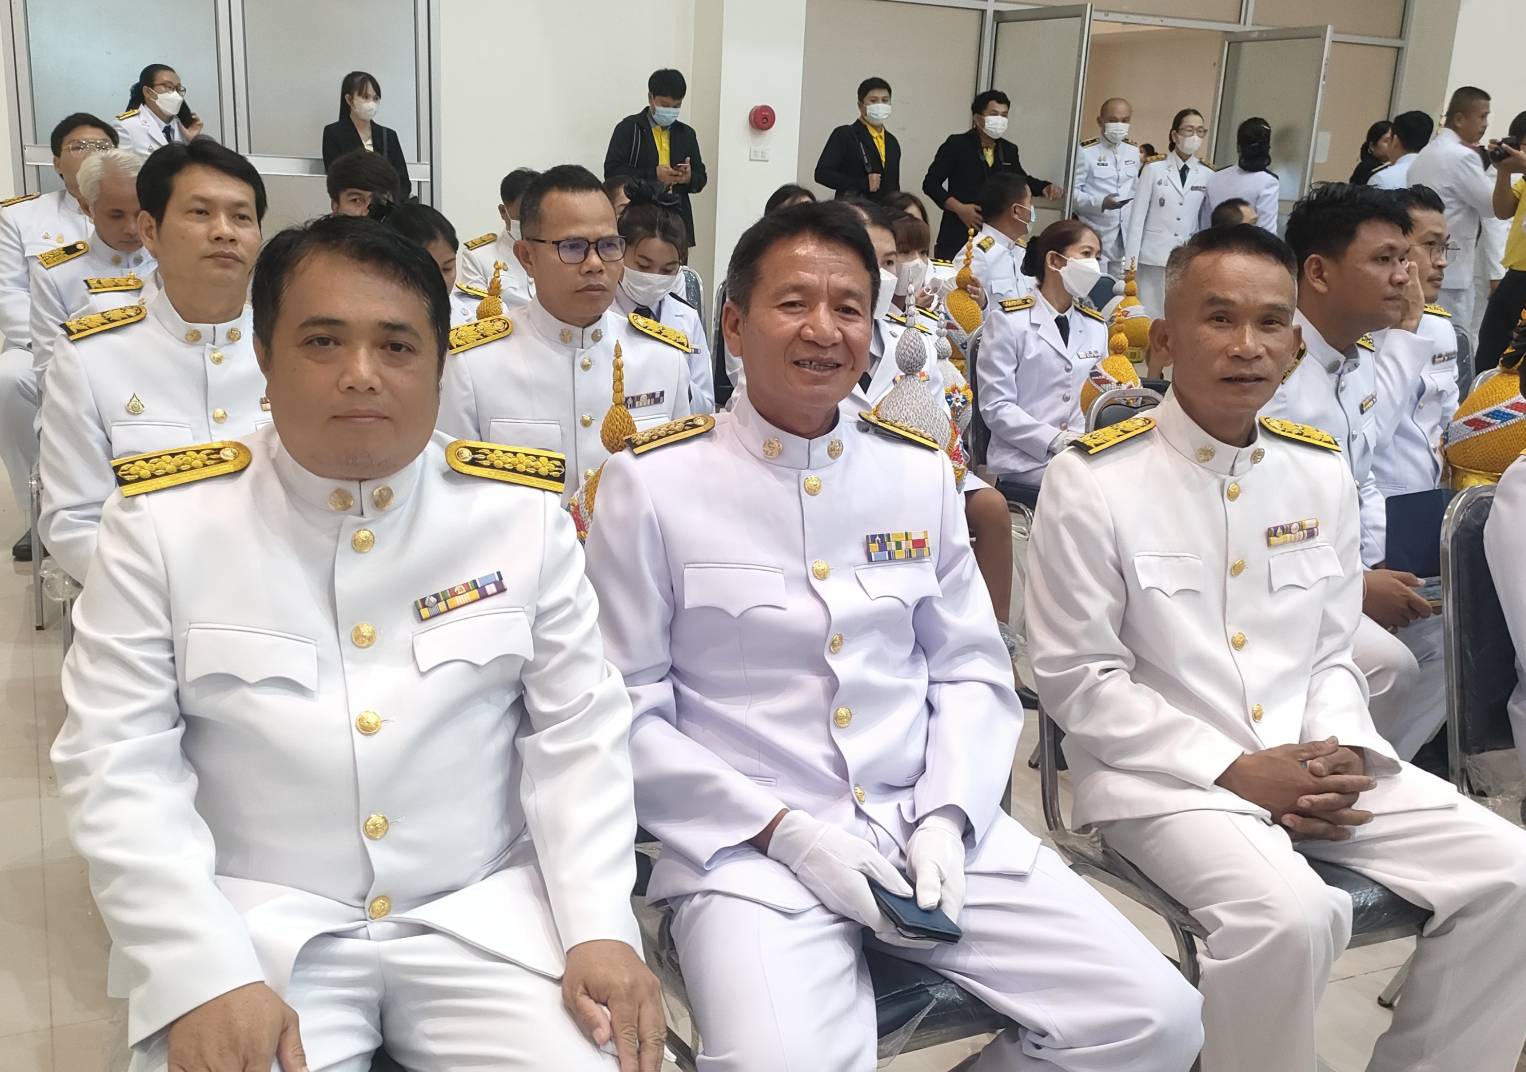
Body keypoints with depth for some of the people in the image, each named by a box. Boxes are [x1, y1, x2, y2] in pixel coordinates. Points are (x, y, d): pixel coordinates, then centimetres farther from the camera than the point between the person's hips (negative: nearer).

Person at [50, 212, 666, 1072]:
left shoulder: (523, 513, -2)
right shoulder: (165, 519, -4)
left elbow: (580, 730, 1)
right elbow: (119, 761, -6)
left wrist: (600, 928, -9)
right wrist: (203, 975, -16)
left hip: (485, 914, 1)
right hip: (251, 923, 0)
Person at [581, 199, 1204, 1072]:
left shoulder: (922, 473, 8)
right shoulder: (652, 483, -4)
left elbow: (973, 670, 11)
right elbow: (629, 714, -4)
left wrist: (947, 817, -6)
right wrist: (783, 829, -13)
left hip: (927, 826, 4)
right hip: (746, 846, -4)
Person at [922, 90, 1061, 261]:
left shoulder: (1009, 150, 12)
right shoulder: (956, 144, -2)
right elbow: (930, 183, -3)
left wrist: (1045, 188, 11)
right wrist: (959, 208, -14)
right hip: (959, 234, -4)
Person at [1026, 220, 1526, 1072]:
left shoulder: (1322, 473, 7)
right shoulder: (1094, 482, -10)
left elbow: (1332, 652, 14)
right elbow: (1079, 682, -10)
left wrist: (1340, 751, -7)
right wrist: (1233, 769, -16)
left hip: (1312, 762, 6)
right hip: (1163, 772, -6)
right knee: (1290, 913, -30)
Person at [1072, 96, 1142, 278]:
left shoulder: (1134, 151, 10)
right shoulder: (1085, 151, -8)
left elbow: (1136, 190, 18)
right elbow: (1072, 191, -12)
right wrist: (1100, 203, -26)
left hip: (1126, 235, 6)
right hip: (1094, 234, -5)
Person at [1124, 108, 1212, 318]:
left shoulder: (1208, 176, 6)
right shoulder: (1154, 169, 1)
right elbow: (1138, 216, 0)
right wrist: (1130, 260, -4)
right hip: (1153, 257, -1)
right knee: (1147, 315, 2)